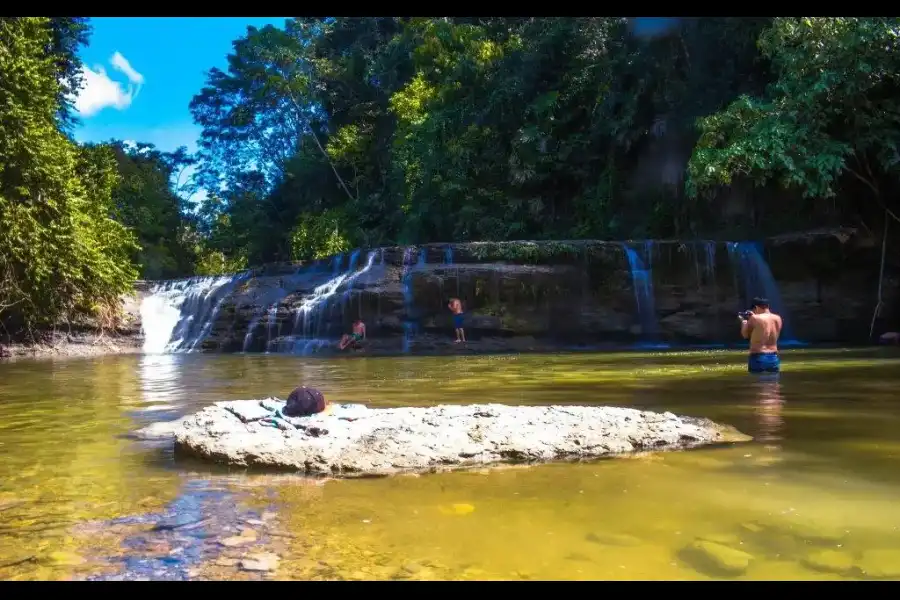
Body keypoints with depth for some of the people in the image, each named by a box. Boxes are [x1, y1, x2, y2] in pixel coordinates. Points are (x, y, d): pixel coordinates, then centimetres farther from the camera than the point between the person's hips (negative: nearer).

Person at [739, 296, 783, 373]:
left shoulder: (754, 319, -11)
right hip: (774, 358, 6)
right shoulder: (778, 319, 6)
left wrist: (743, 321, 18)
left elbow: (745, 335, 2)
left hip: (758, 358, -6)